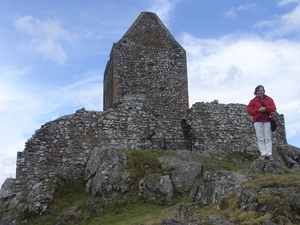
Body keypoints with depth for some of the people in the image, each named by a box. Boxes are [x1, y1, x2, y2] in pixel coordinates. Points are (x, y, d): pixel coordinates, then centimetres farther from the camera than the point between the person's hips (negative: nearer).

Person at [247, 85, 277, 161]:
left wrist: (265, 108, -17)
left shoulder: (269, 99, 12)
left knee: (268, 138, -2)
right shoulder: (253, 101, 7)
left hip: (267, 120, 1)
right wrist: (259, 110, -14)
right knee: (260, 138, -4)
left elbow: (273, 107, 0)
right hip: (258, 121, -1)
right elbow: (249, 111, -2)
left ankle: (269, 154, -3)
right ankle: (263, 154, -4)